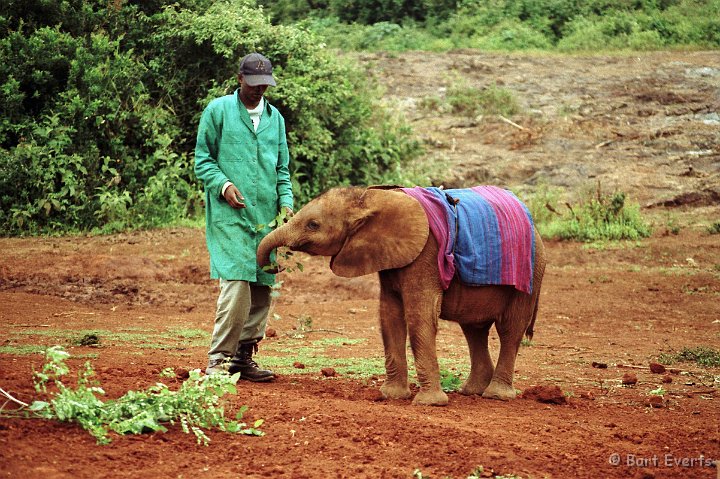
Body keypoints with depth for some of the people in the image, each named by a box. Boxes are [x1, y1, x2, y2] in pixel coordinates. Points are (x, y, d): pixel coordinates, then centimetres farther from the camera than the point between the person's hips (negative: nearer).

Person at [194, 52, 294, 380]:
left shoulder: (275, 117, 18)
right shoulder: (218, 111, 3)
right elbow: (202, 159, 3)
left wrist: (286, 201, 5)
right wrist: (223, 185, -13)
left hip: (266, 217, 6)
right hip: (230, 216, -5)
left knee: (261, 291, 4)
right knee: (236, 284, -16)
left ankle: (243, 358, 13)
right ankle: (219, 359, -9)